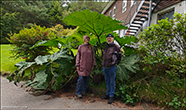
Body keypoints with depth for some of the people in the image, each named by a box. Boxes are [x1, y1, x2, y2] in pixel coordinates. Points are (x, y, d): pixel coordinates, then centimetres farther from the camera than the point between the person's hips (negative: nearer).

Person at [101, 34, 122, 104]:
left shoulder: (116, 47, -5)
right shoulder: (105, 47, 14)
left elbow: (119, 57, 1)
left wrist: (115, 63, 0)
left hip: (112, 67, -6)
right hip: (105, 67, 7)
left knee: (112, 82, 3)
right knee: (107, 82, 16)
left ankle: (111, 96, 16)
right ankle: (108, 94, 30)